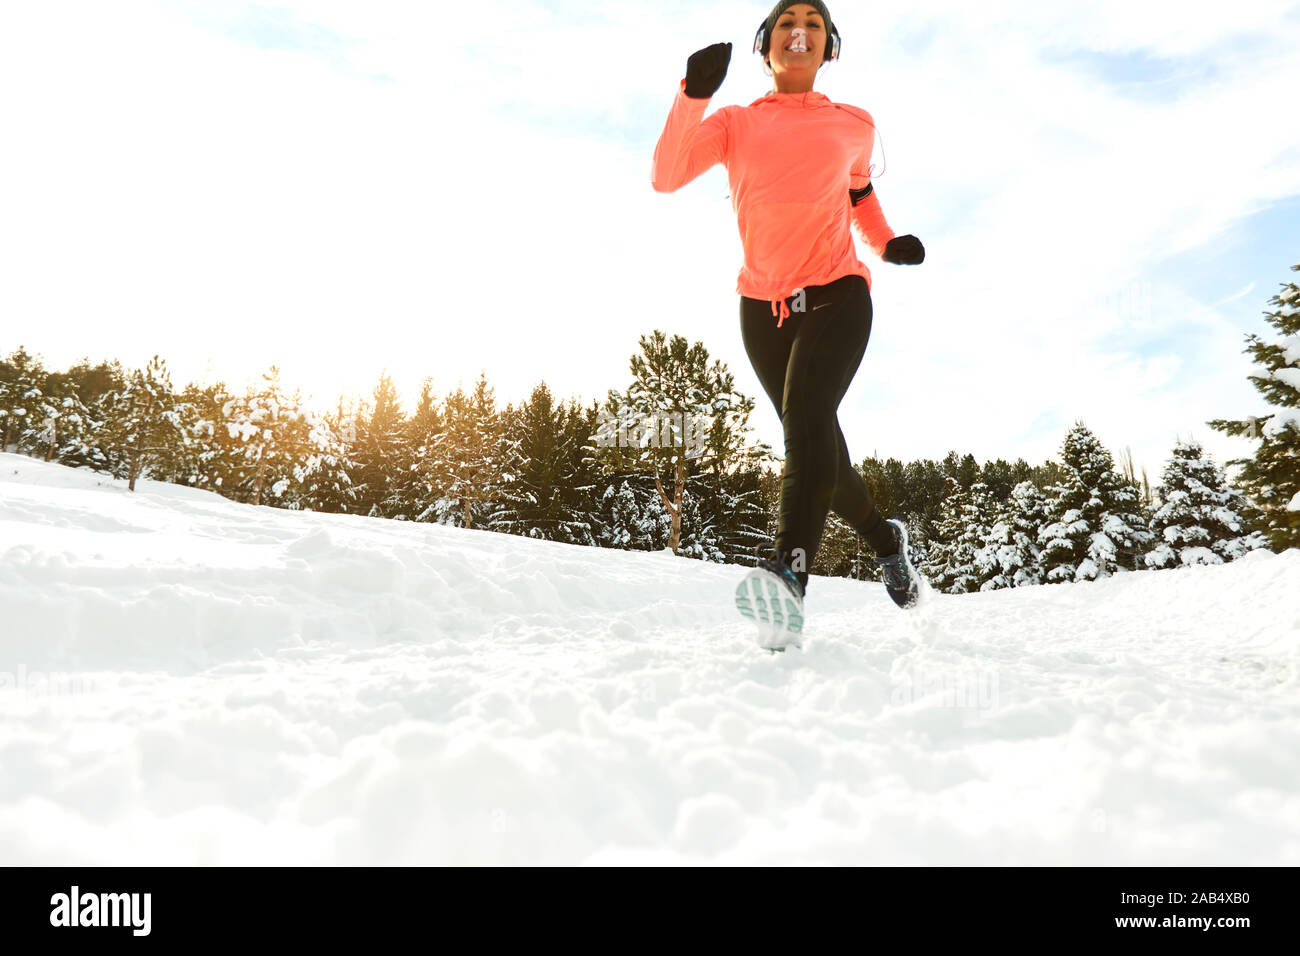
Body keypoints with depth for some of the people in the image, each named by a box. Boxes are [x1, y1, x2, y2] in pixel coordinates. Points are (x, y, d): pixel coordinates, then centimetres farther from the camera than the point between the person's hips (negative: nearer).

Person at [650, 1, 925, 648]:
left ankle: (789, 571, -42)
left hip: (837, 295, -2)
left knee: (806, 414, -30)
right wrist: (693, 95, -18)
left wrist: (886, 244, 10)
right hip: (763, 306, 2)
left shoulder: (853, 126, 12)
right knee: (817, 449, 5)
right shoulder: (736, 124, 9)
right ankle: (885, 539, 29)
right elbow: (665, 176, -6)